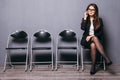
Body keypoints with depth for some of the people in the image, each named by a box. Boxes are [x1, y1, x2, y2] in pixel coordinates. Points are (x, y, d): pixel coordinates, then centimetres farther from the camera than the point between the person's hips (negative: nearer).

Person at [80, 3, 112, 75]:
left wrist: (92, 36, -13)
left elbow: (101, 32, 1)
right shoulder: (85, 19, 7)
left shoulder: (99, 20, 4)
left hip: (96, 39, 0)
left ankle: (93, 66, -32)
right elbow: (82, 28, -13)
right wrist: (85, 17, -11)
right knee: (94, 41, -36)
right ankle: (106, 58, -40)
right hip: (86, 40, 0)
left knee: (93, 45, -36)